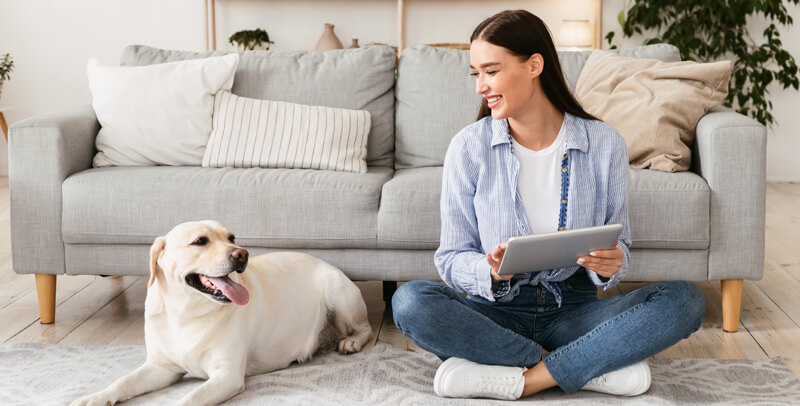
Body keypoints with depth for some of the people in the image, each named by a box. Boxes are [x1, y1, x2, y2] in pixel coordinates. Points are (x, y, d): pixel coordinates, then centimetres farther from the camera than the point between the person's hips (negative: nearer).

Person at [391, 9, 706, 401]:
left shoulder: (604, 144, -1)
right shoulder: (468, 147, -2)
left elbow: (619, 246, 6)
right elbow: (451, 259, -1)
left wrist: (610, 265, -18)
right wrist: (491, 271, -24)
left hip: (572, 312, 0)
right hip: (496, 312, 0)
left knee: (685, 300, -23)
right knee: (409, 300, -31)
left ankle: (523, 379, -26)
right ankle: (599, 365, -23)